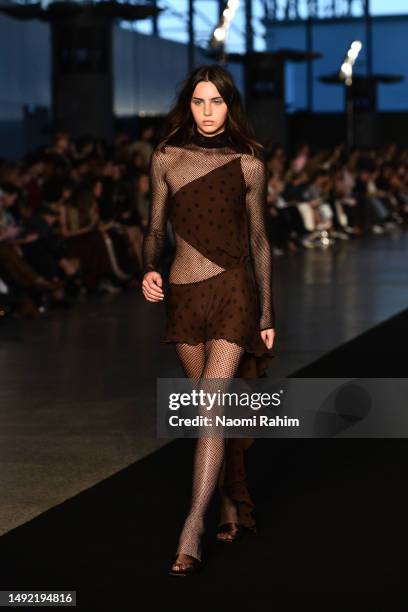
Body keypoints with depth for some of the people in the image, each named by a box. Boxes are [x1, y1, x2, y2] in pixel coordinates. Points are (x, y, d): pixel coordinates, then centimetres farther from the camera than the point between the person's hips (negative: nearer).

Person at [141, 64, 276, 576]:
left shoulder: (248, 164, 0)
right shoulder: (166, 158, 5)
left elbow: (258, 240, 6)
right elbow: (155, 229, 10)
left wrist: (267, 312, 6)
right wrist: (149, 270, -11)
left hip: (233, 290, -3)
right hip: (183, 294, 3)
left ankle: (191, 534, -13)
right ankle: (234, 506, 27)